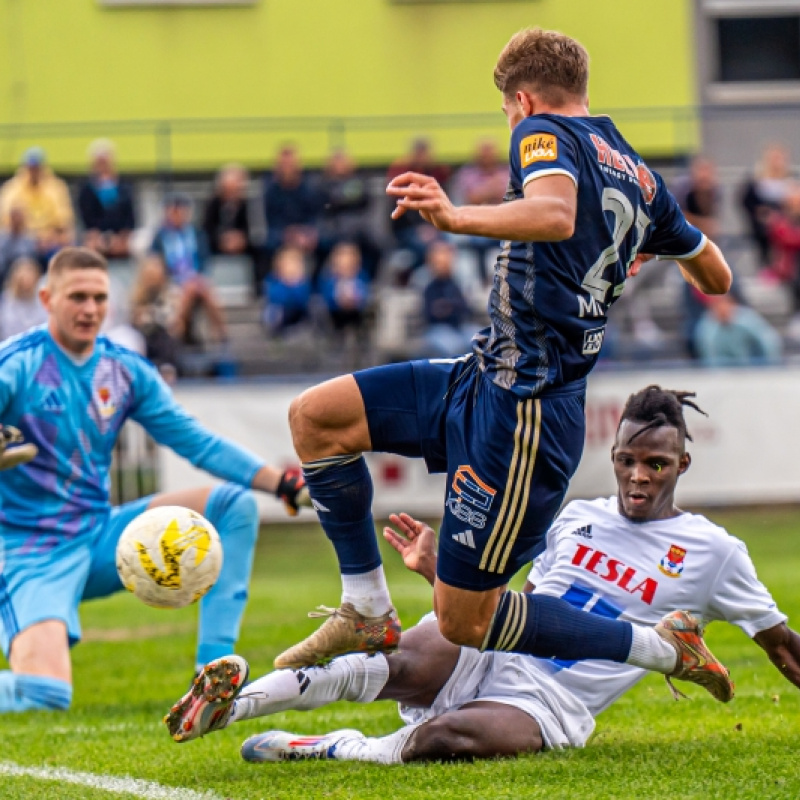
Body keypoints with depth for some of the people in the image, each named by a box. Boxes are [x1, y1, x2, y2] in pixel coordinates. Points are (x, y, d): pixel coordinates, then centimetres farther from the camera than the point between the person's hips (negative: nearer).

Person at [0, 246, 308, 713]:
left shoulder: (126, 371, 5)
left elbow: (198, 442, 7)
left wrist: (282, 482, -5)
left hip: (101, 540, 6)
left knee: (235, 504, -6)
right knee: (45, 693, -30)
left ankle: (214, 670, -9)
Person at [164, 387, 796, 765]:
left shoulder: (713, 552, 5)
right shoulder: (577, 519, 15)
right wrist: (437, 568, 11)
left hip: (546, 706, -3)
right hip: (492, 647, 3)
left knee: (445, 738, -37)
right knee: (394, 666, -33)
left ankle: (331, 750, -19)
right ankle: (236, 700, -32)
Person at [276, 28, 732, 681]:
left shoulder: (545, 132, -8)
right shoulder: (641, 178, 16)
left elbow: (556, 214, -32)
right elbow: (717, 277, 28)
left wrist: (458, 218, -45)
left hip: (523, 412, -9)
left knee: (465, 622, -4)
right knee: (315, 416, 5)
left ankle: (659, 651, 6)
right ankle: (367, 612, 6)